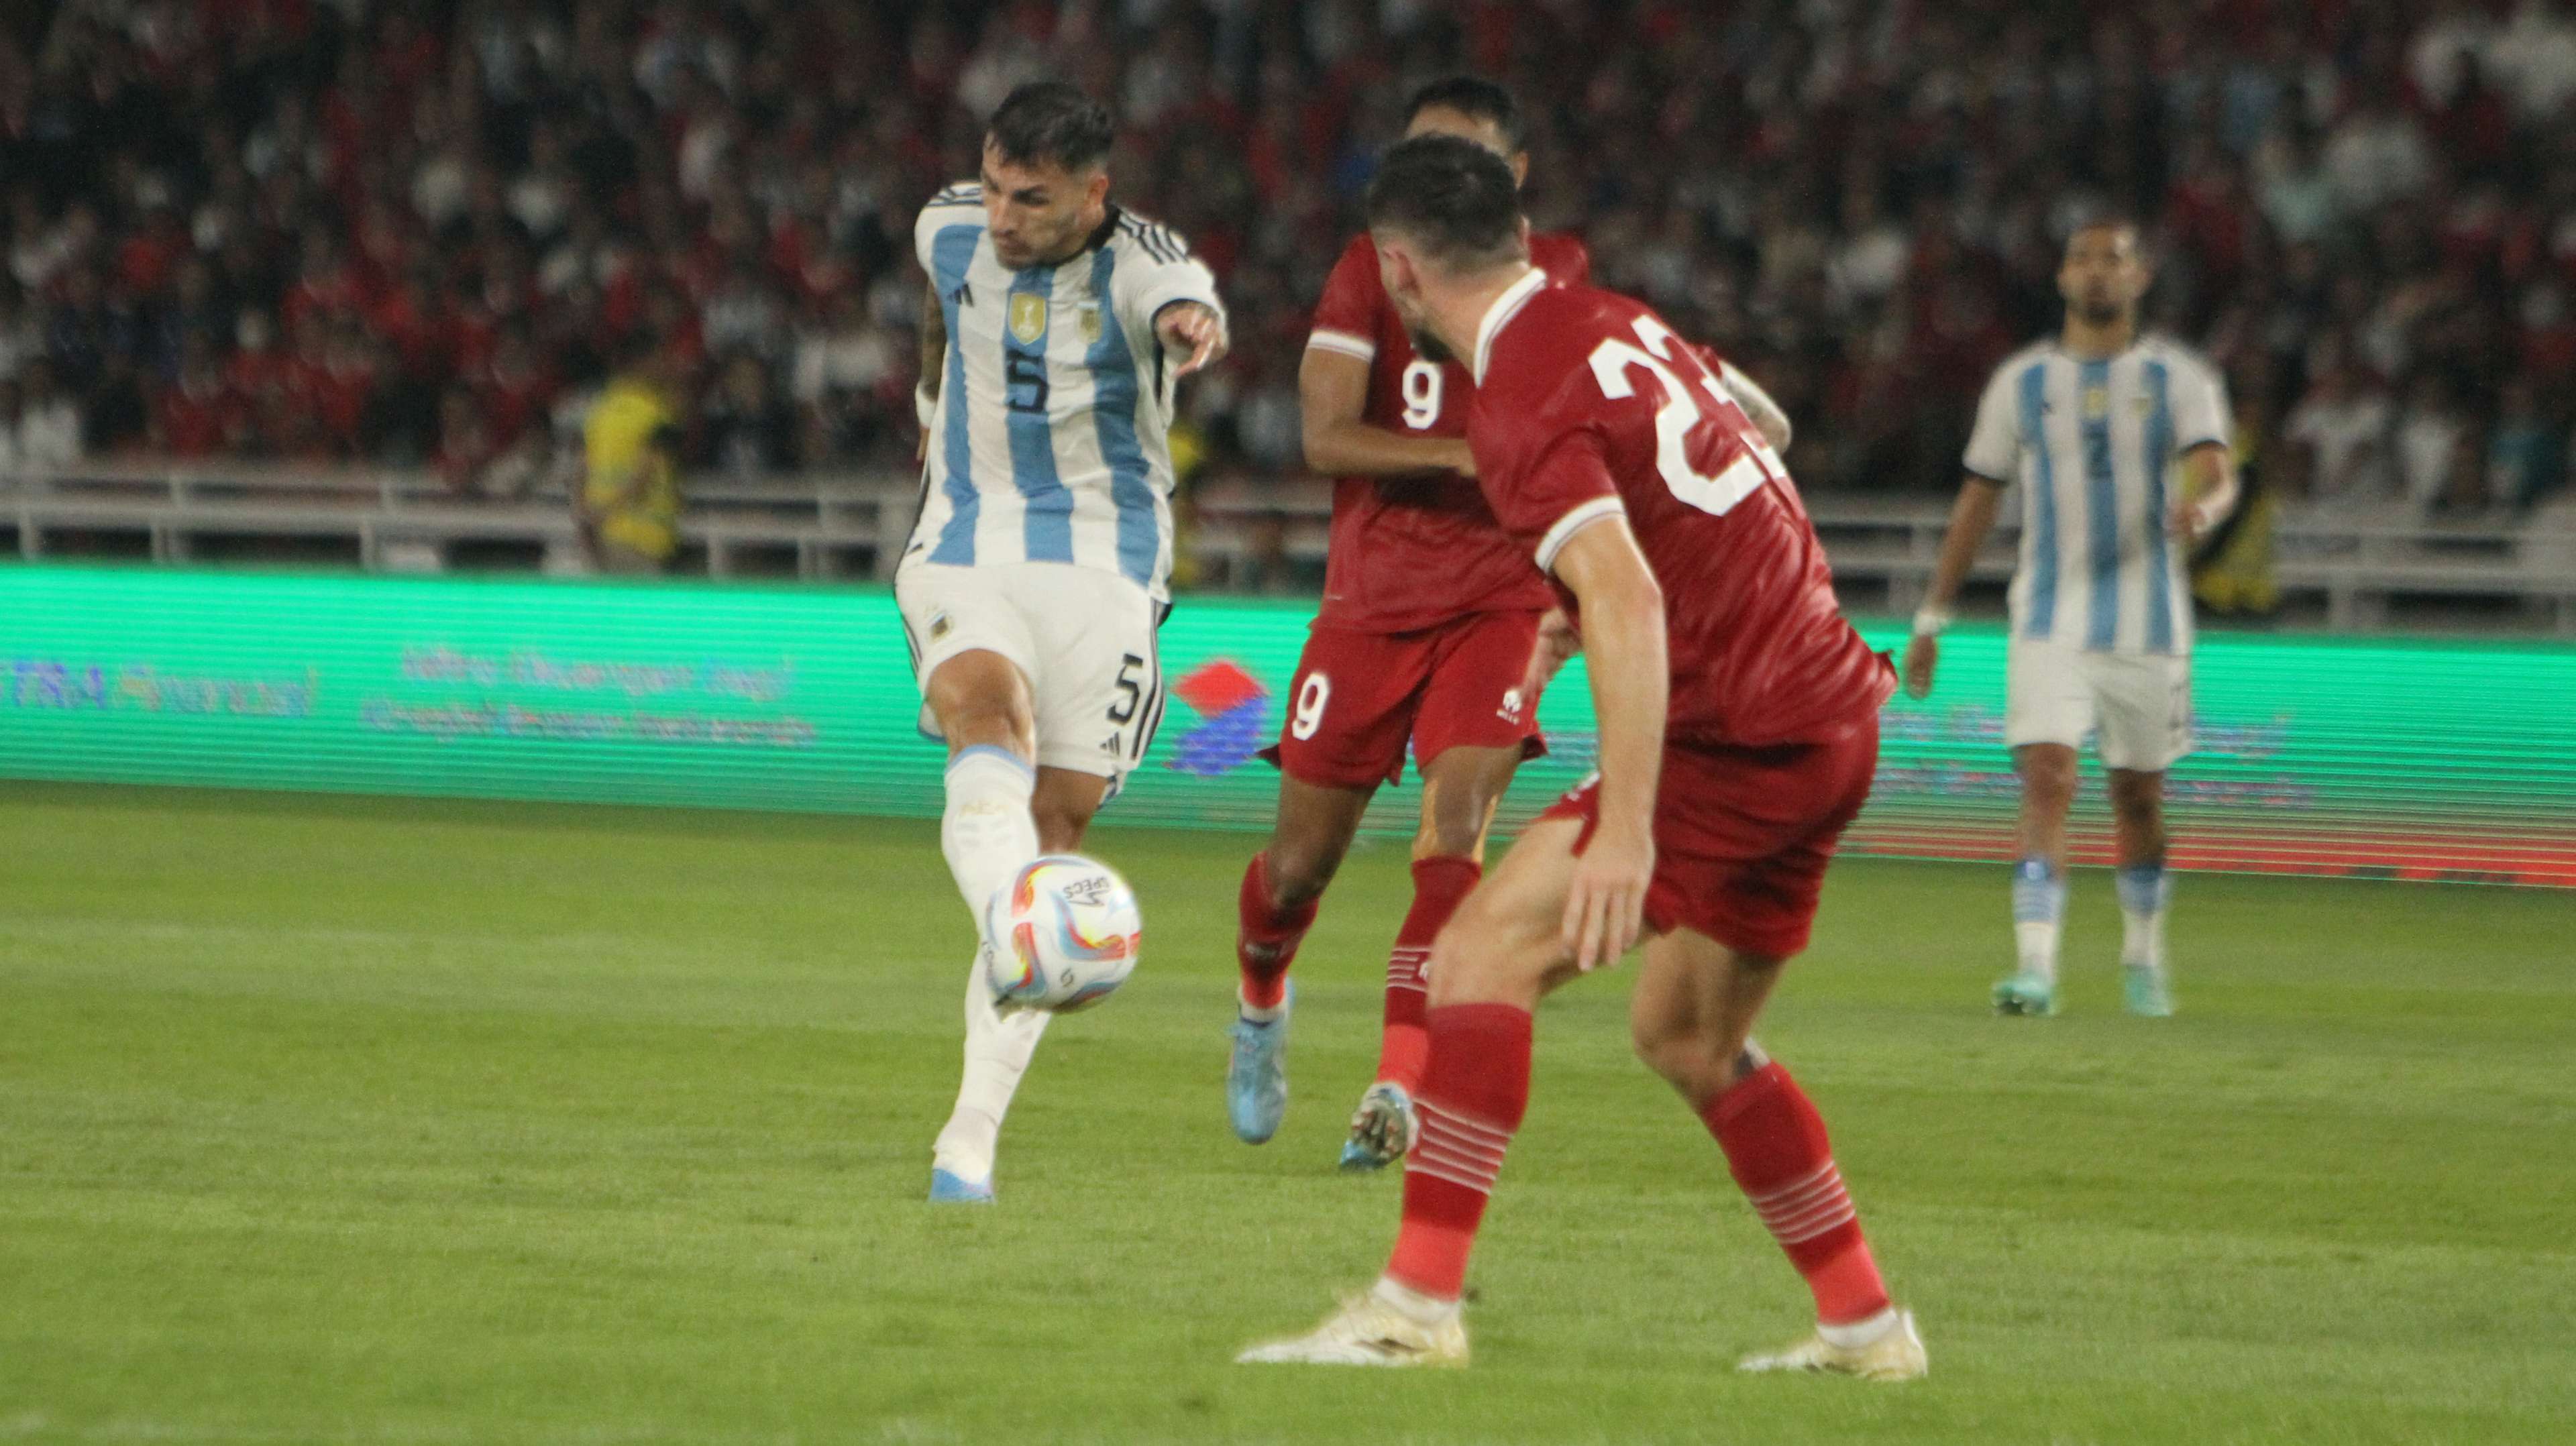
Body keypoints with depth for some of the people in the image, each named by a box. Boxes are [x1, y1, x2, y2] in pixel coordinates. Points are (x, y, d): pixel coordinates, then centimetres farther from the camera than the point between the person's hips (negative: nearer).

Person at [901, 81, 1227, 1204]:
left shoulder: (1138, 263, -16)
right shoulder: (950, 228, -2)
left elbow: (1182, 307, -42)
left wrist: (1189, 330, -66)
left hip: (1104, 567, -2)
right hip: (966, 552, 2)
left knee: (1056, 830, -2)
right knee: (987, 735, -29)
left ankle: (972, 1136, 5)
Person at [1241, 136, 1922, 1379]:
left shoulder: (1523, 404, -16)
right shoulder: (1612, 322, 11)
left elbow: (1627, 596, -29)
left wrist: (1626, 825, -36)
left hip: (1740, 740, -9)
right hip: (1826, 711, 9)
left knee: (1483, 952, -12)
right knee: (1686, 1034, 21)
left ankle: (1416, 1305, -18)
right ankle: (1864, 1323, 25)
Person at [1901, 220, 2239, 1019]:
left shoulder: (2179, 379, 1)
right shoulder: (2022, 381, 7)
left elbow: (2217, 471, -15)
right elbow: (1978, 500, 12)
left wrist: (2202, 506, -40)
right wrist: (1932, 619, 12)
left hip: (2148, 625, 0)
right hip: (2050, 623, 0)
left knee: (2139, 796, 10)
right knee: (2047, 780, -16)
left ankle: (2143, 956, 30)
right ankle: (2036, 967, -22)